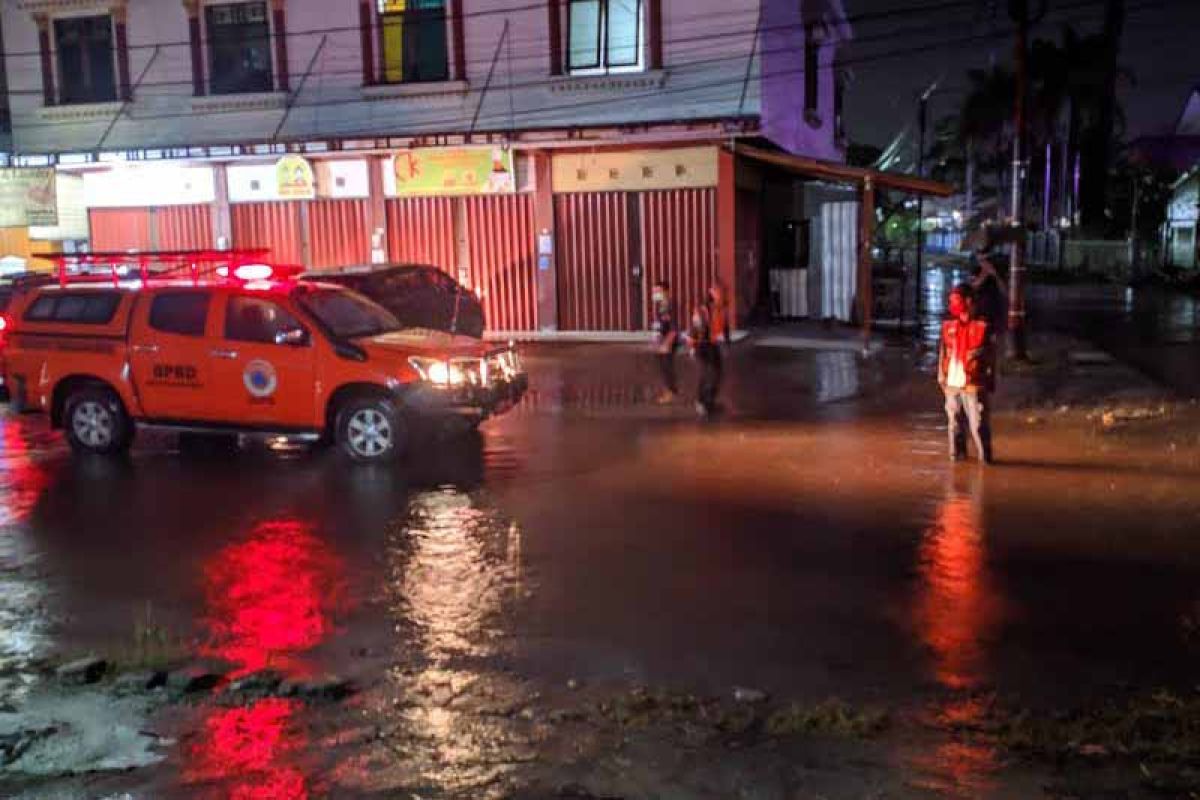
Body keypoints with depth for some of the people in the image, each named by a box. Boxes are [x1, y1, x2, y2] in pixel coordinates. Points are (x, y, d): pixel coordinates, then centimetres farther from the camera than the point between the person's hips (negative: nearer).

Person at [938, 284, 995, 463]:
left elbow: (990, 356, -1)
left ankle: (985, 456, 8)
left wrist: (991, 382, -1)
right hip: (952, 384, 5)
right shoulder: (948, 326, 8)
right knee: (954, 422, 12)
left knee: (978, 423, -3)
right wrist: (942, 377, 10)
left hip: (974, 385, -4)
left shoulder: (982, 327, -5)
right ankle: (957, 453, 24)